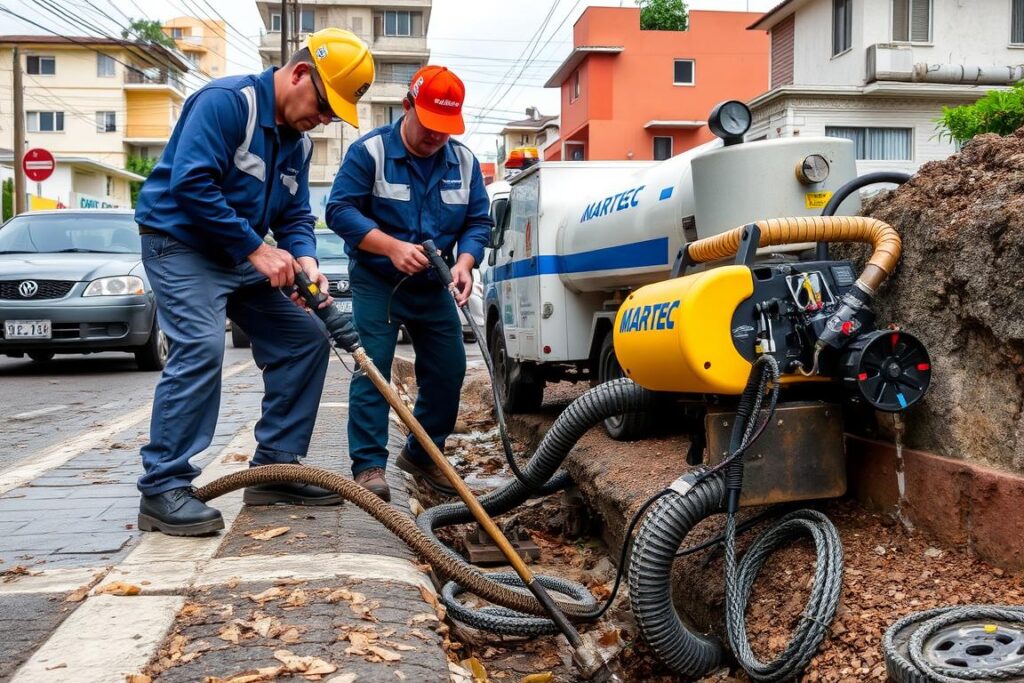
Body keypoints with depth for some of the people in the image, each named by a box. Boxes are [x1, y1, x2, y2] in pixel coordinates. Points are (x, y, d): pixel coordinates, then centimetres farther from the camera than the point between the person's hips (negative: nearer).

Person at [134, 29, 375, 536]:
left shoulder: (296, 142, 9)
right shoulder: (227, 100, -18)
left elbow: (295, 216, 11)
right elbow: (190, 183, -27)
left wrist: (303, 260, -12)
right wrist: (257, 250, -24)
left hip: (242, 256, 9)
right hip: (180, 243, -9)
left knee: (306, 339, 3)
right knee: (200, 347, -26)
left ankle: (274, 469, 9)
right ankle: (163, 488, -17)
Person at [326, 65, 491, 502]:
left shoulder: (464, 161, 0)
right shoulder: (370, 151, -13)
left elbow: (478, 222, 2)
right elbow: (340, 209, -18)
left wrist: (465, 263, -19)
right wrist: (392, 247, -30)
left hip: (433, 286, 5)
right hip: (376, 281, -5)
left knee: (448, 370, 5)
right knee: (372, 367, -12)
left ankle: (422, 454, 22)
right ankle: (369, 465, -5)